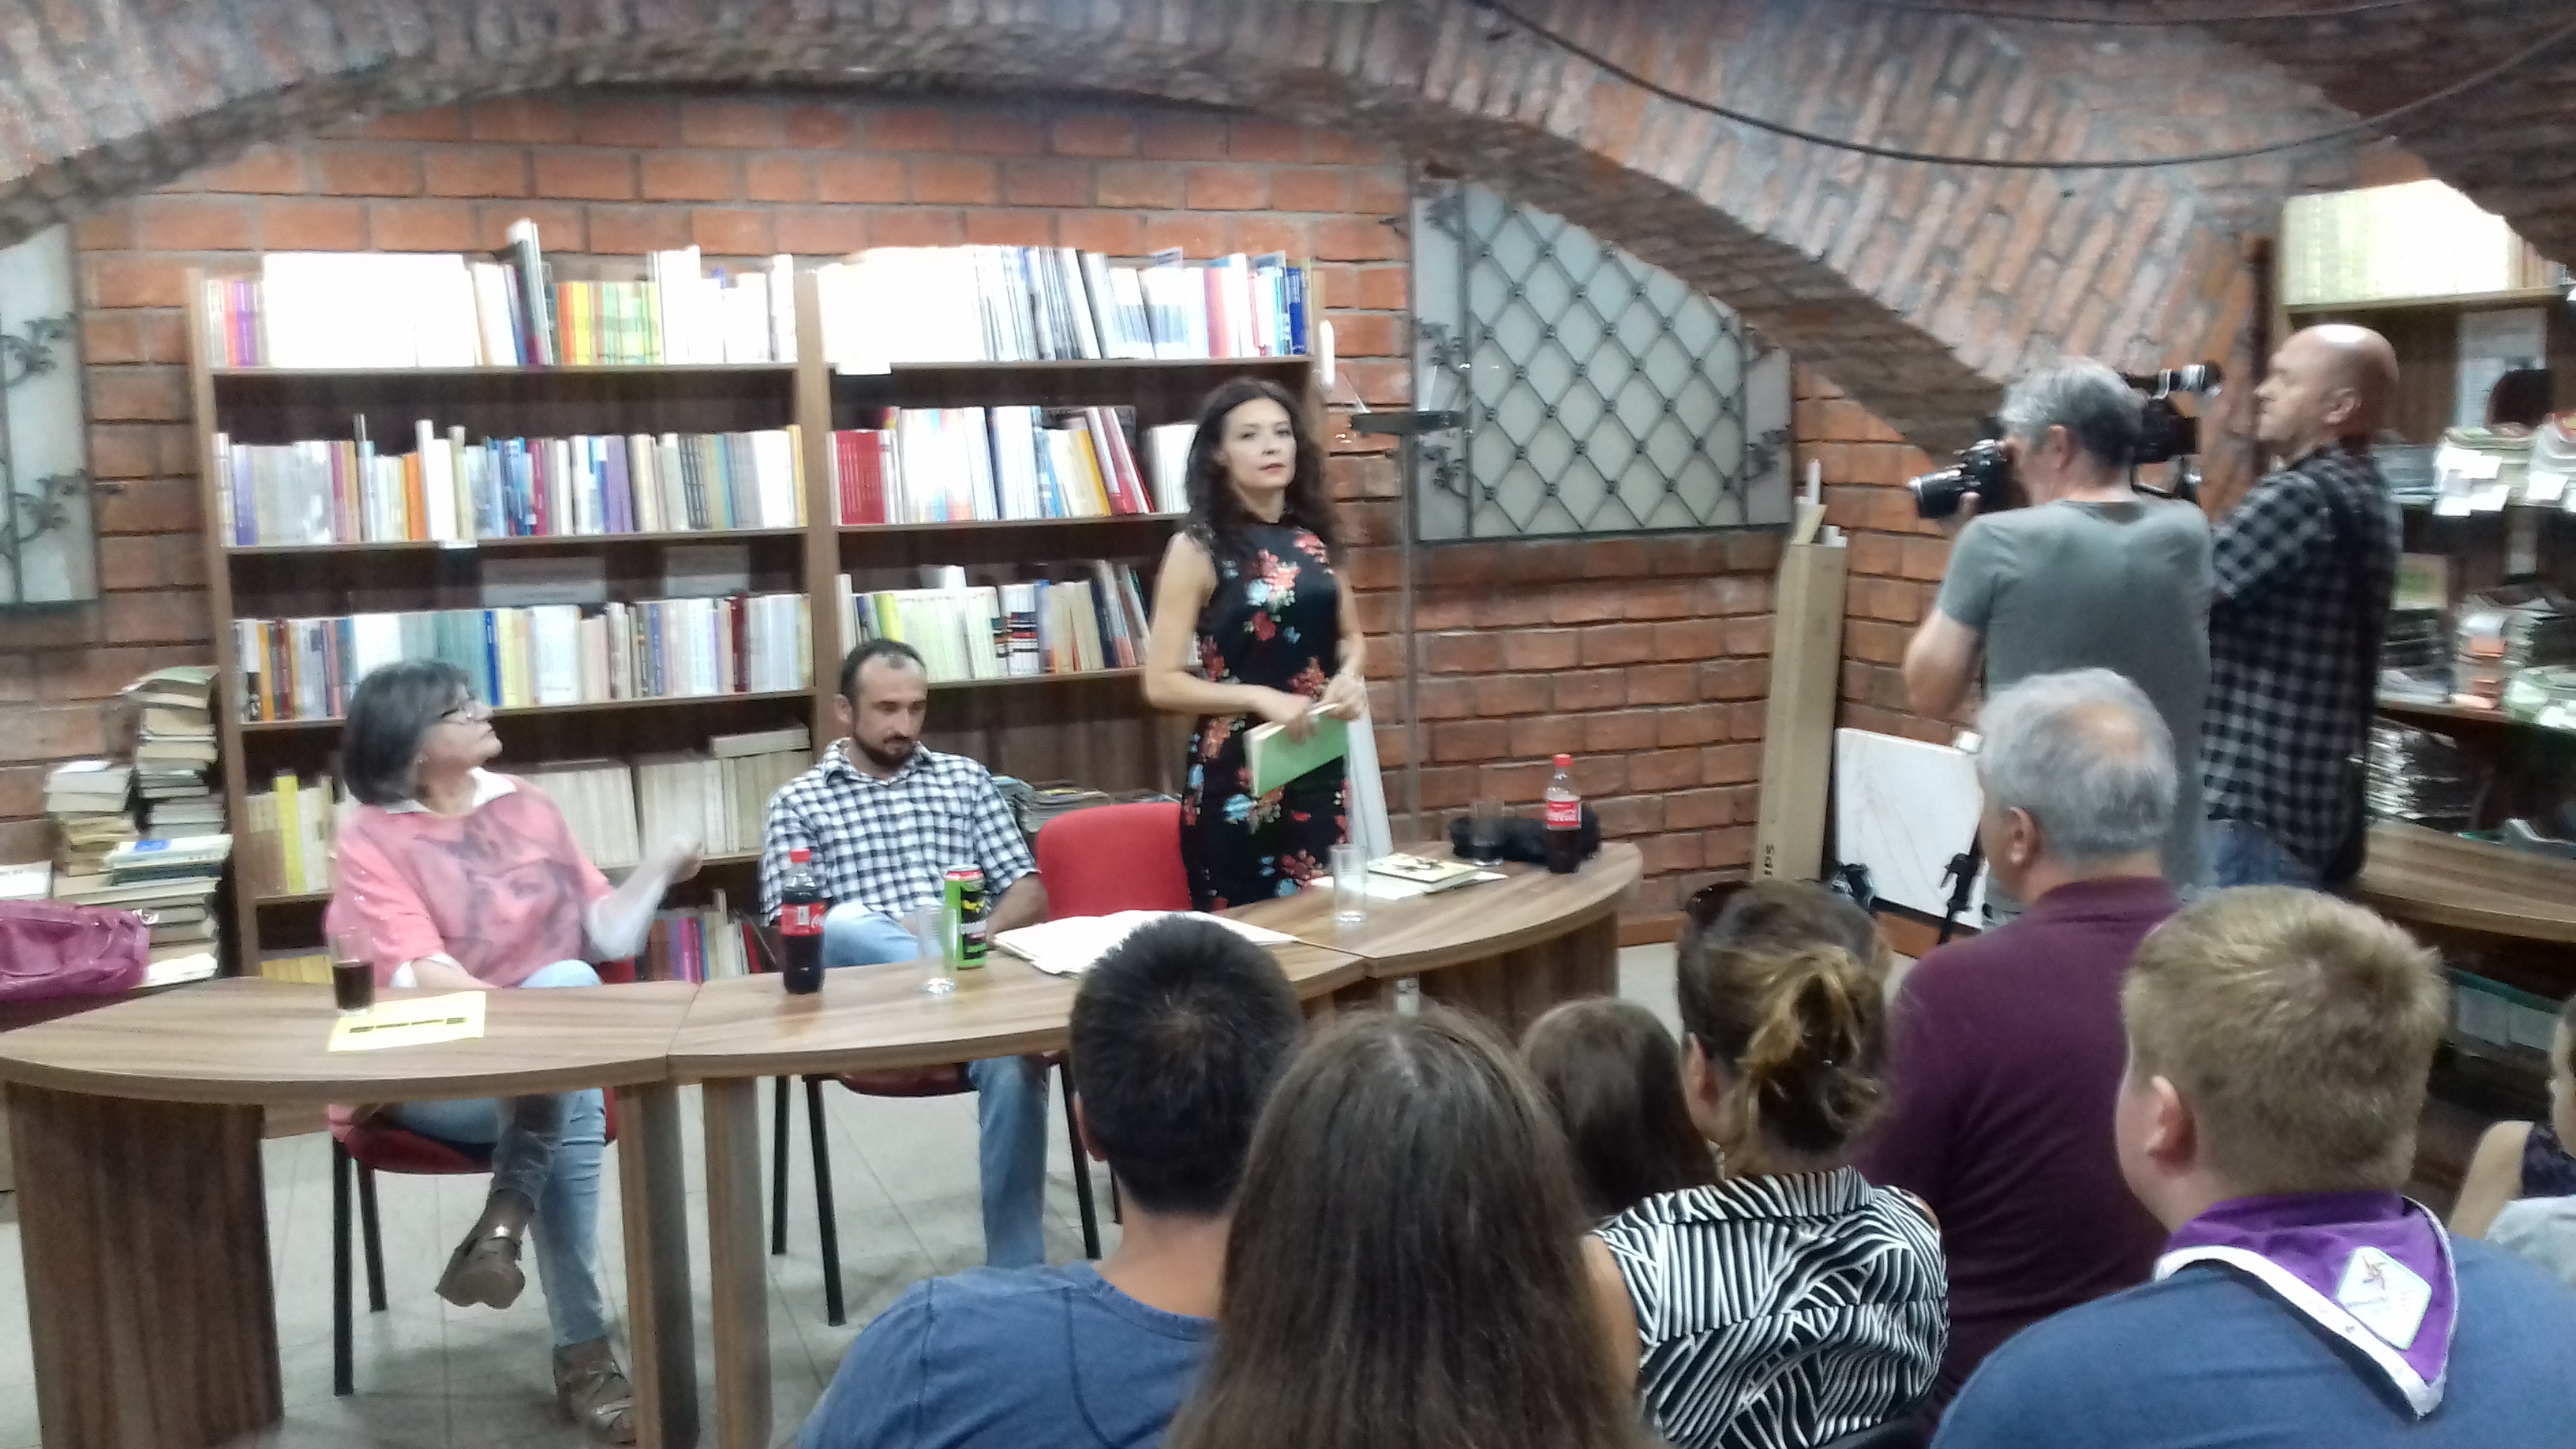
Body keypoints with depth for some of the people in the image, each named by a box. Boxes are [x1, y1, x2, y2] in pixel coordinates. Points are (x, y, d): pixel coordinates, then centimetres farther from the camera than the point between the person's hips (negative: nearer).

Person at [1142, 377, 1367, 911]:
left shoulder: (1313, 538, 7)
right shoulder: (1198, 548, -7)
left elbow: (1350, 636, 20)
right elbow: (1162, 683, -10)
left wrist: (1349, 677, -1)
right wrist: (1260, 698, -19)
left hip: (1320, 766, 5)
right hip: (1237, 773, -5)